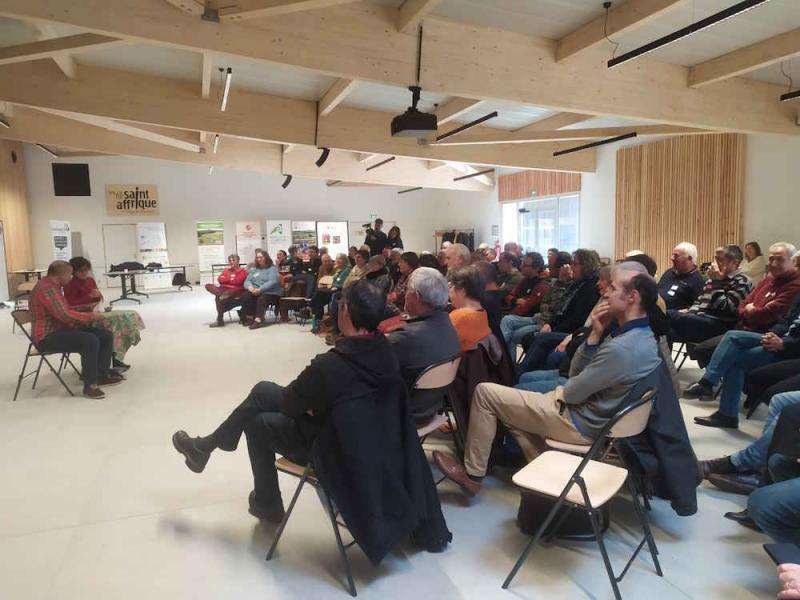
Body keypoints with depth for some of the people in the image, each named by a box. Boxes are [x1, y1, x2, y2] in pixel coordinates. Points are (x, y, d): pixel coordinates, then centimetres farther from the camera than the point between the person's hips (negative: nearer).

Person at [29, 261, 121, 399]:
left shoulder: (53, 286, 16)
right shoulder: (47, 289, -19)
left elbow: (66, 312, 19)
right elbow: (64, 315, -27)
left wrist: (88, 317, 4)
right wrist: (91, 316, -15)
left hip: (61, 329, 11)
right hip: (48, 337, -11)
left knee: (105, 335, 1)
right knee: (90, 341, -32)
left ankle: (102, 375, 8)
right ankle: (90, 385, -23)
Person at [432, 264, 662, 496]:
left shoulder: (621, 348, -29)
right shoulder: (642, 336, 3)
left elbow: (572, 393, -19)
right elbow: (576, 374, 4)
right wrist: (595, 334, -9)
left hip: (581, 424, -10)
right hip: (594, 414, 10)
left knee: (485, 392, -4)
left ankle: (472, 474, 10)